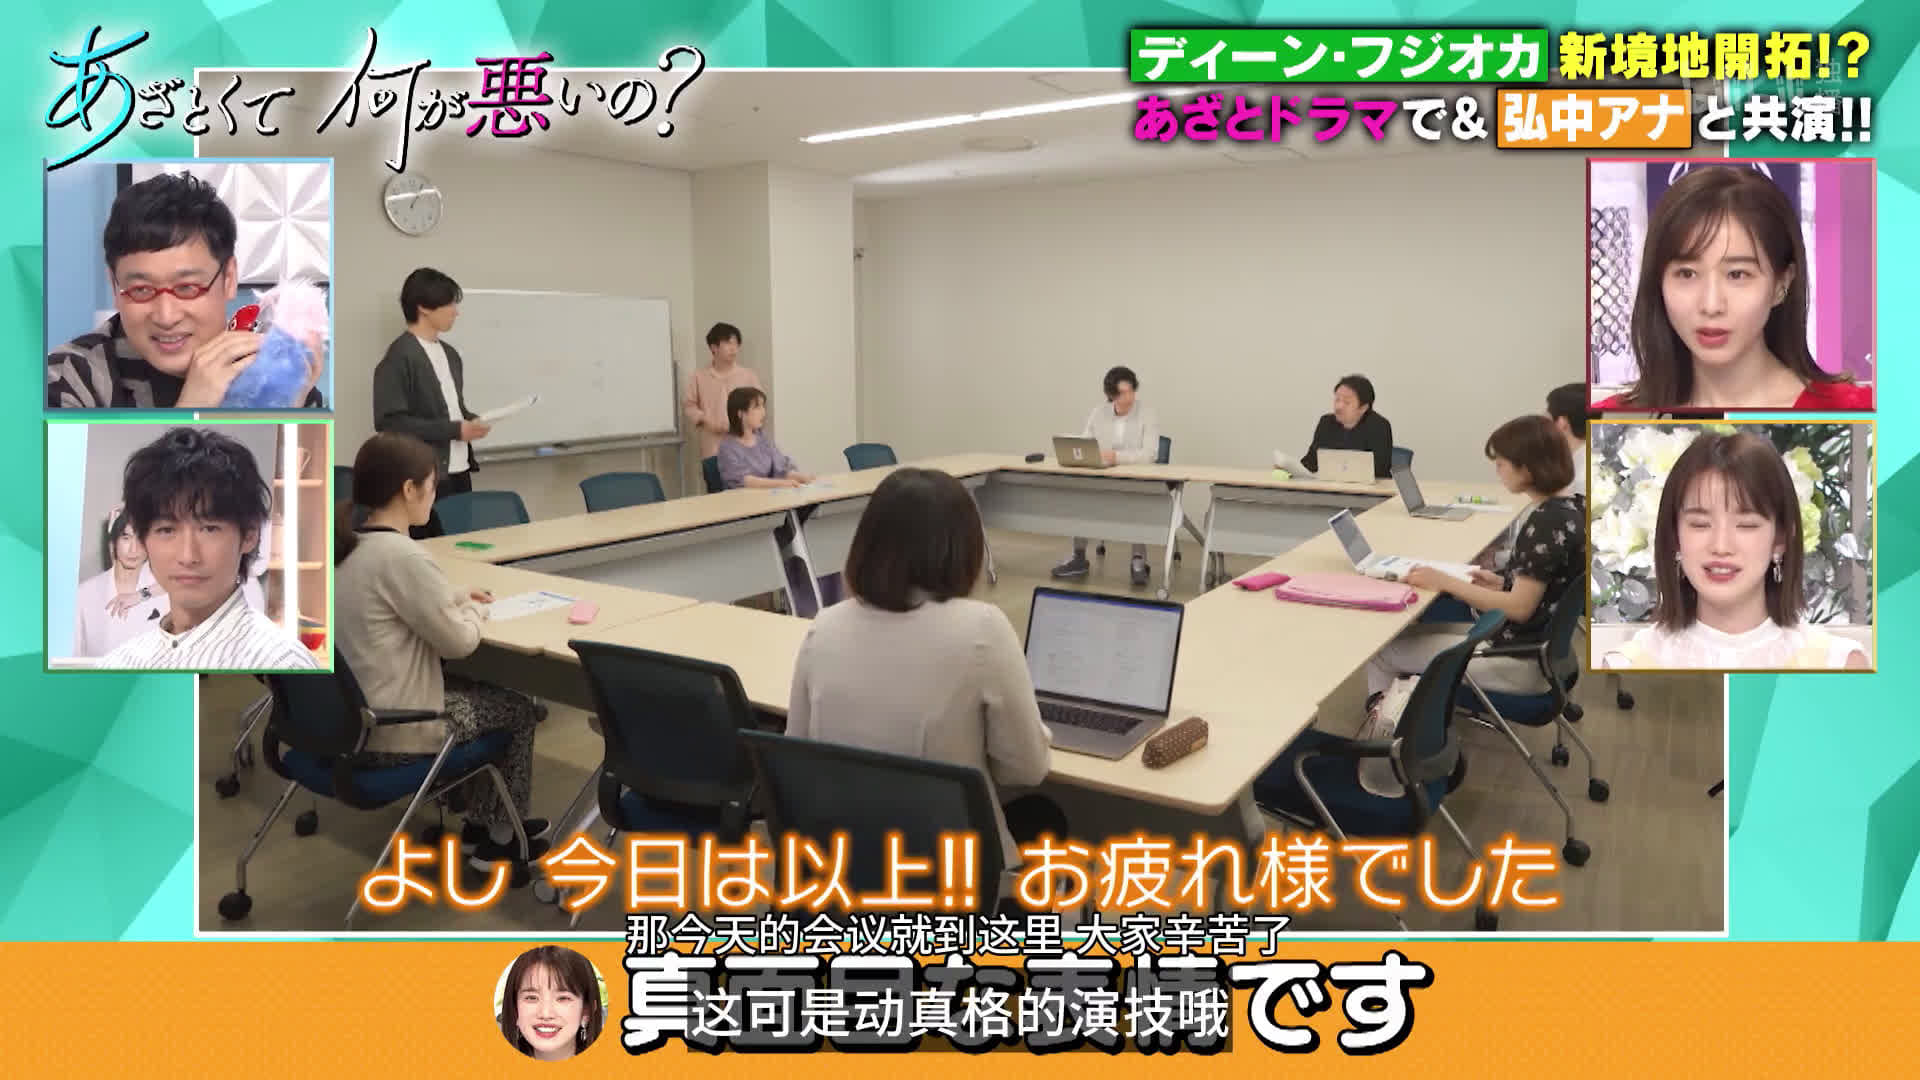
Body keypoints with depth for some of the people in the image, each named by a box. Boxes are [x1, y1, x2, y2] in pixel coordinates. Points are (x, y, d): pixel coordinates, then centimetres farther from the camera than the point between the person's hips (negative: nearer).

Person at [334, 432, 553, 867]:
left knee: (475, 689, 29)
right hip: (391, 730, -9)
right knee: (519, 707, 13)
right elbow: (459, 641, -18)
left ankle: (479, 819, 37)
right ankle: (500, 837, 26)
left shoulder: (346, 544, 2)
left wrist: (455, 596, 10)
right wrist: (475, 608, 2)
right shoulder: (402, 555, -25)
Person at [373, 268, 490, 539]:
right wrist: (454, 430, -17)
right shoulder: (399, 357, -10)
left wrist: (471, 422, 2)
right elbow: (389, 422, -17)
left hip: (459, 474, 7)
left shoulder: (451, 354, 16)